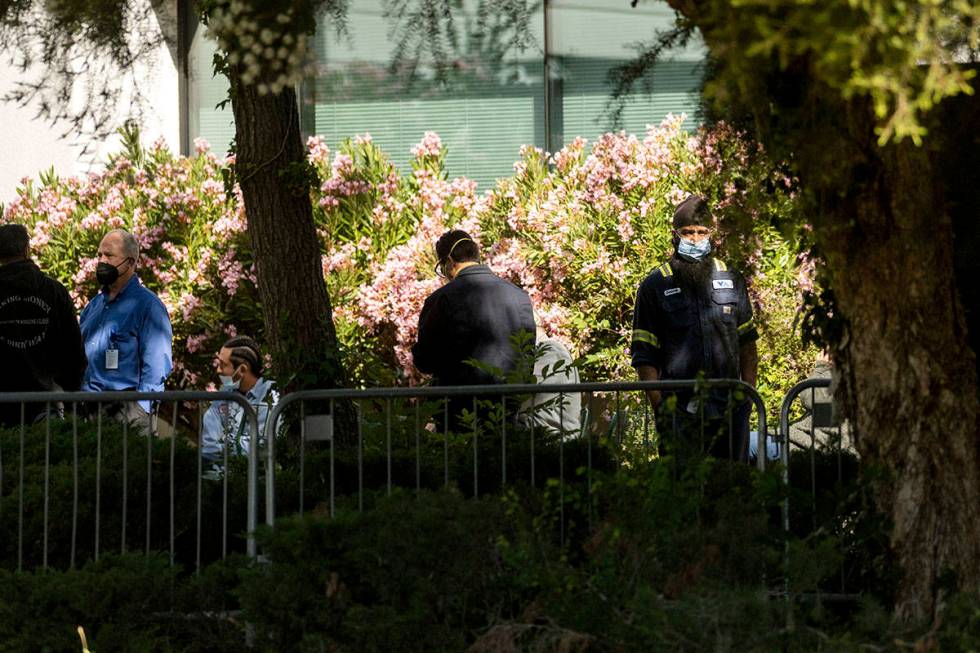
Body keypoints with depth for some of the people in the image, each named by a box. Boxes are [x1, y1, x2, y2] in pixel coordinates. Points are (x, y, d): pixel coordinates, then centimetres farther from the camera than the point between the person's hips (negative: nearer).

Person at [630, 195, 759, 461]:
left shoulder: (731, 280, 12)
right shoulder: (655, 287, 2)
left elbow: (747, 343, 18)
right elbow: (644, 357, 0)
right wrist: (660, 406, -9)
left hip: (731, 409, 3)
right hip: (681, 410, -3)